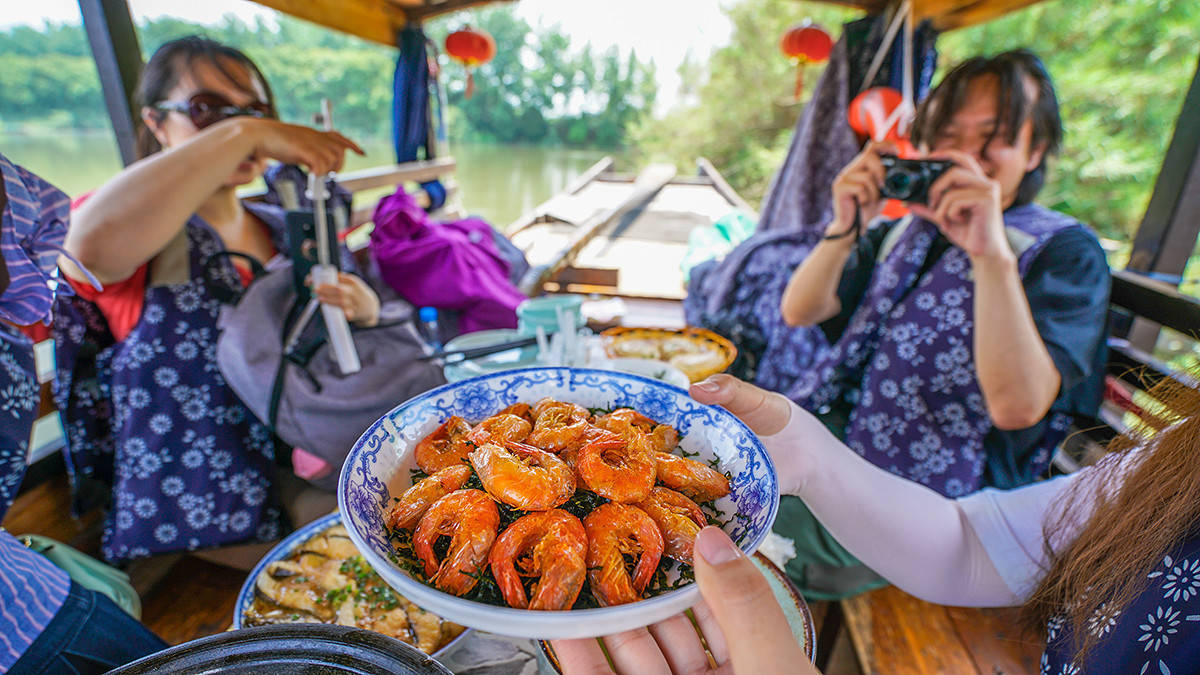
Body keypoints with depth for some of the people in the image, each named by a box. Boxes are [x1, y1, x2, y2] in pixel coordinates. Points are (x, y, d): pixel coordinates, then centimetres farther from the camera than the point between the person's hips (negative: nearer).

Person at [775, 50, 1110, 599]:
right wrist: (844, 228, -15)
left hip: (922, 496, -5)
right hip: (836, 428, 6)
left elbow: (1017, 406, -24)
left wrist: (992, 254, -33)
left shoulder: (1066, 254, -8)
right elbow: (799, 312, 0)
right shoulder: (907, 228, 7)